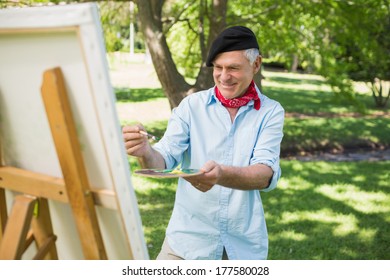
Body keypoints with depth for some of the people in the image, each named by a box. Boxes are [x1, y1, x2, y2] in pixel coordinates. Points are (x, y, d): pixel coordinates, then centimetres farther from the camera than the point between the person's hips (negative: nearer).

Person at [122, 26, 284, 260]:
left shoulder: (271, 112, -3)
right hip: (188, 240, 0)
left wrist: (221, 174, -36)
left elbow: (267, 174, -16)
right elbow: (165, 160, -7)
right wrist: (146, 152, -30)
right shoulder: (192, 105, -2)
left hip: (244, 245, 0)